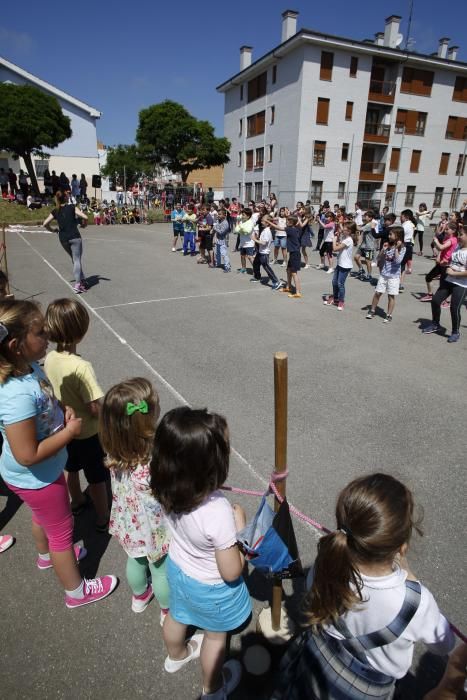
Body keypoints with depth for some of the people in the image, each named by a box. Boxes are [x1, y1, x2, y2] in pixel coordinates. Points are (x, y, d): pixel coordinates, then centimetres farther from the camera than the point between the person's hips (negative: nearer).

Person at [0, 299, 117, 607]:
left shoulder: (29, 367, -12)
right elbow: (27, 455, -34)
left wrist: (64, 411, -10)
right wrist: (71, 431, -25)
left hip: (40, 474, 8)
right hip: (35, 478, -8)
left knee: (43, 516, 34)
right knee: (62, 530, 15)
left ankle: (46, 555, 65)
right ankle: (77, 591, 41)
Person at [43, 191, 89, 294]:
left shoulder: (55, 211, 10)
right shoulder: (72, 207, 1)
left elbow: (45, 223, 6)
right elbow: (85, 217, -9)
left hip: (63, 238, 4)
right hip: (74, 237, -4)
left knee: (75, 260, 17)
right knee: (77, 260, -3)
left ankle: (82, 281, 17)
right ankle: (77, 284, -10)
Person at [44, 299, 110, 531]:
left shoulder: (49, 359, -11)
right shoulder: (81, 367, -33)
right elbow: (96, 409, -29)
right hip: (87, 433, -7)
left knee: (71, 469, 29)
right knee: (97, 478, 15)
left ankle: (77, 502, 53)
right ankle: (103, 519, 34)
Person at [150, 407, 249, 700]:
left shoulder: (169, 488, -28)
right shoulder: (218, 512, -45)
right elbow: (231, 573, -28)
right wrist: (239, 527, -19)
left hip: (177, 568, 5)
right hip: (211, 588, -4)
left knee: (177, 615, 35)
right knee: (216, 636, 28)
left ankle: (176, 656, 67)